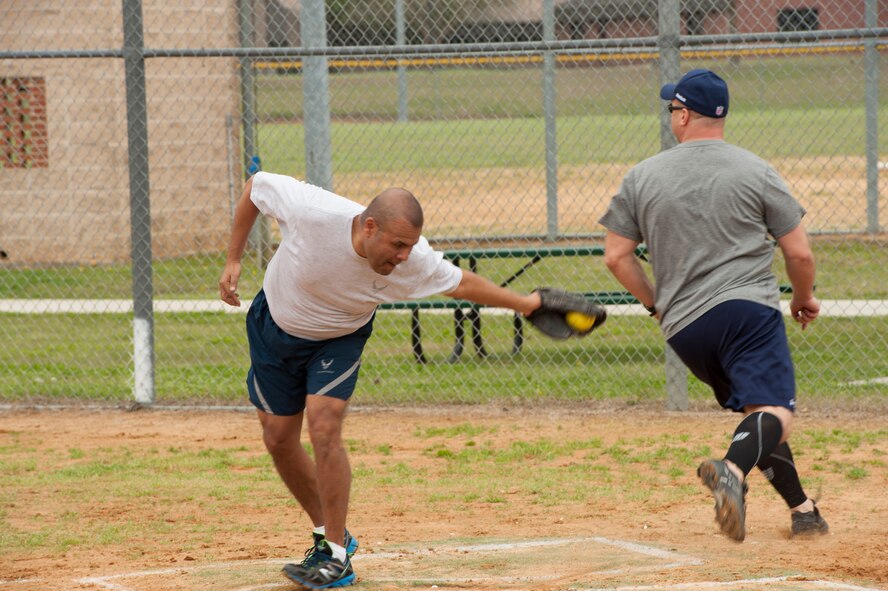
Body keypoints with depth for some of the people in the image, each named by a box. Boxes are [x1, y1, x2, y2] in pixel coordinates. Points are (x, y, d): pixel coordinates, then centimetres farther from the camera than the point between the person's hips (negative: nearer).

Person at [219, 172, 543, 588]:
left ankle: (336, 555, -11)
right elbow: (257, 185, -19)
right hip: (275, 330, 1)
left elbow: (461, 284, -9)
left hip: (338, 341, -1)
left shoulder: (414, 261, -30)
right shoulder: (311, 211, -37)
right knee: (278, 439, 4)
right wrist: (233, 260, -13)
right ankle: (327, 533, 24)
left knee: (324, 429, -19)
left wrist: (522, 303, 0)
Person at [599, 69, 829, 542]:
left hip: (683, 327, 4)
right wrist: (804, 298, 23)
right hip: (748, 308, -4)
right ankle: (733, 470, -46)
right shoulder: (755, 171, 3)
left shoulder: (642, 177, 9)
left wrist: (656, 303, 24)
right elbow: (799, 253, 4)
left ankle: (801, 508, 16)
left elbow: (616, 256, 10)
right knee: (773, 411, -16)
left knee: (758, 409, 20)